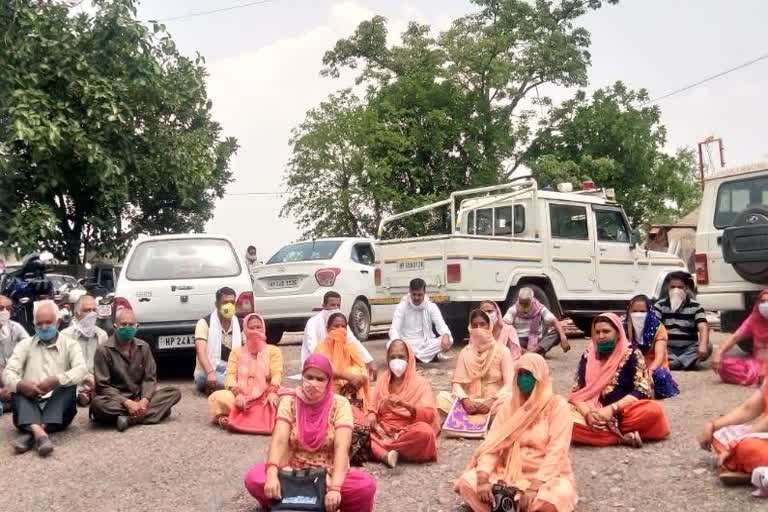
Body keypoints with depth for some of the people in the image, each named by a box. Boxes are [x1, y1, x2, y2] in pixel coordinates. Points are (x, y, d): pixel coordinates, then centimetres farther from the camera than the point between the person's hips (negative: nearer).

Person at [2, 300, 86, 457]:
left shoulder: (70, 344, 9)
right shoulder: (25, 345, 14)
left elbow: (81, 370, -10)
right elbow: (8, 372, 0)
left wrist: (57, 380, -30)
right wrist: (19, 384, -25)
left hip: (58, 405, -1)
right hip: (30, 403, 1)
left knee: (69, 386, -28)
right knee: (17, 390, -26)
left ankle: (31, 434, -45)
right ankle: (39, 432, -54)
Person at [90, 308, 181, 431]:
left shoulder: (143, 347, 4)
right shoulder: (104, 350, -8)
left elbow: (150, 378, 2)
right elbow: (102, 386, -11)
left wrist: (144, 401, -19)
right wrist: (127, 403, -24)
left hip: (139, 399, 4)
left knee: (175, 392, -16)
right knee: (98, 403, -37)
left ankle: (129, 419, -30)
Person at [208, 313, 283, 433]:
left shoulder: (273, 350, 12)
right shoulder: (237, 352, 18)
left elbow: (277, 374, -3)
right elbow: (230, 375, 3)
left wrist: (272, 392, -26)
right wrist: (238, 394, -20)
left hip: (264, 398, 0)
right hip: (241, 397, 1)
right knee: (216, 397, -28)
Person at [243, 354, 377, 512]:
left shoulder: (340, 404, -8)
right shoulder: (289, 402, -3)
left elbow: (342, 448, -20)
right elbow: (279, 441, -16)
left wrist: (335, 487, -34)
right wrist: (272, 474, -35)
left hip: (329, 475, -1)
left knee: (366, 485, -30)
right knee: (253, 478, -25)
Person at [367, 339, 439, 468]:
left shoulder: (420, 383, -1)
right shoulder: (382, 380, 11)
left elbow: (430, 415, -13)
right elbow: (373, 408, 11)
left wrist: (404, 404, -29)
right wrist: (372, 416, -13)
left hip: (408, 433, -3)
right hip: (383, 432, 3)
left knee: (425, 431, -35)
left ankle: (380, 449, -22)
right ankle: (386, 455, -39)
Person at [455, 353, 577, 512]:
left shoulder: (558, 406, -8)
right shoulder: (510, 404, 5)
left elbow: (556, 451, -18)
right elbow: (493, 443, -2)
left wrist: (534, 487, -28)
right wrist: (483, 478, -19)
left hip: (546, 475, -3)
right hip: (509, 472, 3)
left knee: (559, 496, -37)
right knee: (467, 483, -19)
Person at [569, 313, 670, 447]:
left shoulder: (632, 355, 0)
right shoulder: (588, 356, 7)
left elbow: (643, 390, -9)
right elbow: (577, 391, 4)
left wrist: (612, 409, -21)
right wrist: (588, 413, -17)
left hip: (624, 412, -1)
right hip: (594, 414, 2)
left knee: (653, 411, -31)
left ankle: (599, 431, -21)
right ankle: (624, 436, -24)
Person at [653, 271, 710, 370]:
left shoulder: (695, 307, 1)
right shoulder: (660, 305, 3)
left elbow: (703, 328, -13)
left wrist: (703, 345, -32)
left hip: (689, 349, 1)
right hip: (668, 349, 0)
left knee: (707, 347, -27)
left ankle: (670, 363, -35)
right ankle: (689, 362, -34)